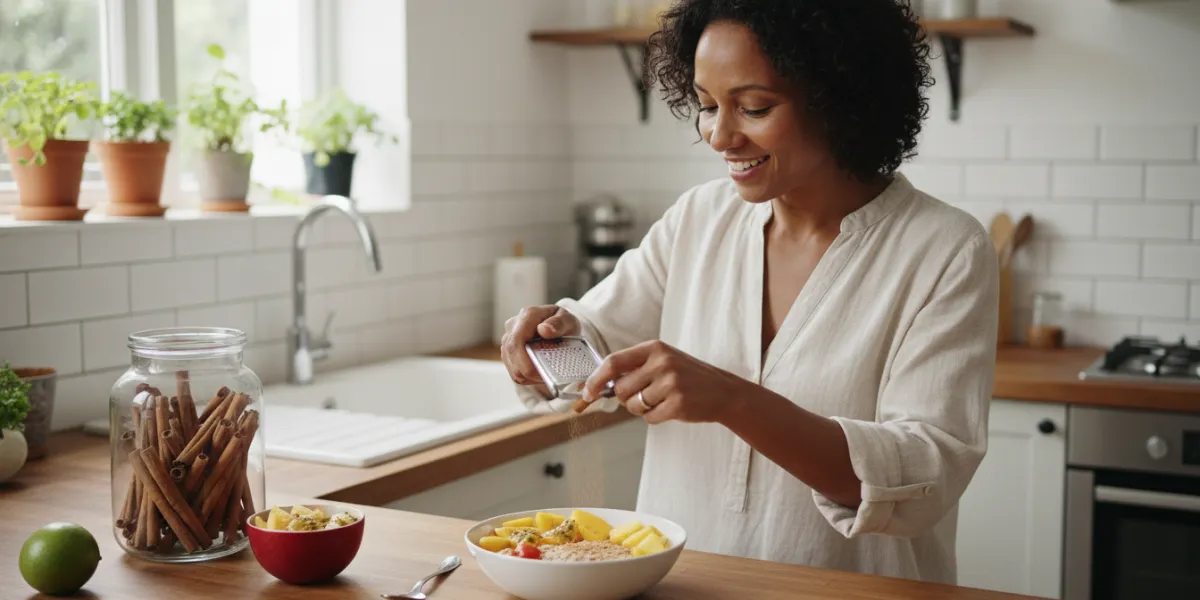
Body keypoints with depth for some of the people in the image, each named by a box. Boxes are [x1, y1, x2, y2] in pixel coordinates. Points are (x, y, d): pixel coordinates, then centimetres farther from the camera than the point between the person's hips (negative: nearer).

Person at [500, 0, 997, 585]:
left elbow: (928, 480, -18)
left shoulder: (946, 252, -10)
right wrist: (553, 331, -10)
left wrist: (732, 401, -29)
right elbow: (596, 339, 12)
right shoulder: (699, 218, 3)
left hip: (851, 590, -3)